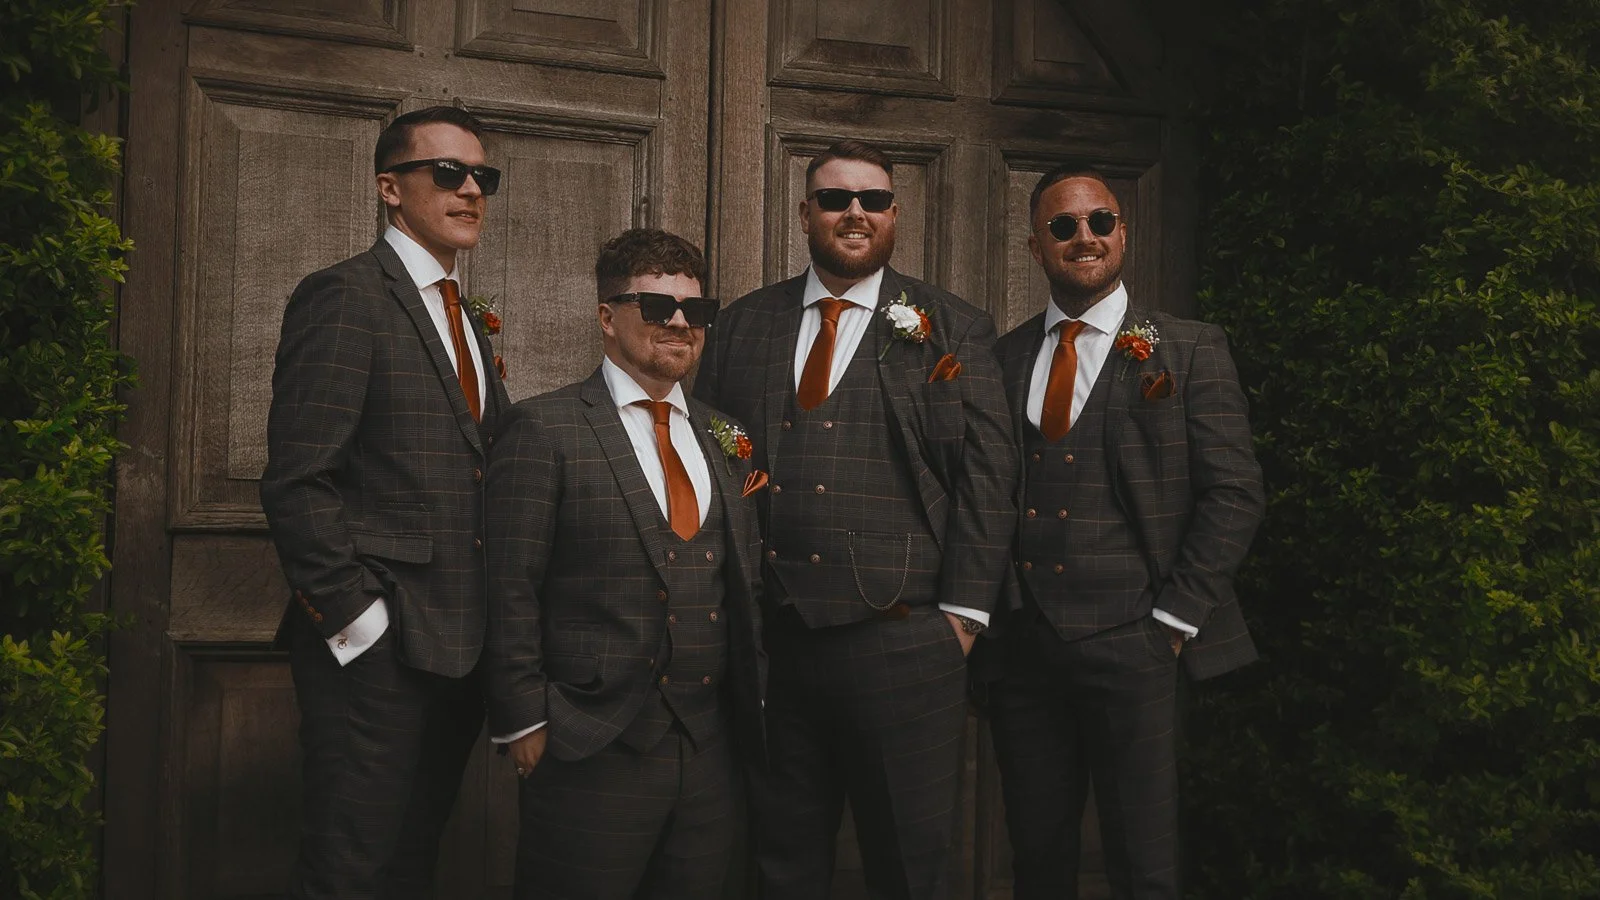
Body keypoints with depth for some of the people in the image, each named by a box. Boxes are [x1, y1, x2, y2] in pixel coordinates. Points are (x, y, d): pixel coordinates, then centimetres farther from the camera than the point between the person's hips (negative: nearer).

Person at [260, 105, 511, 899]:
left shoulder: (467, 323, 19)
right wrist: (355, 619, -17)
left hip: (457, 650, 8)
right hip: (376, 653, -8)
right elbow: (298, 480, -15)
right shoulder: (345, 296, -8)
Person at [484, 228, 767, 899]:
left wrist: (751, 711, 10)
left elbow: (747, 585, 15)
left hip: (712, 749, 5)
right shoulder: (545, 429, -4)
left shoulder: (723, 438, 14)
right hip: (594, 750, -5)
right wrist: (524, 724, -11)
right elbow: (509, 589, -8)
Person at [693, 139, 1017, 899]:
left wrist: (962, 610, -7)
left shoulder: (951, 330, 4)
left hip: (901, 644, -2)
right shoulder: (742, 325, 12)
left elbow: (986, 475, -1)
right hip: (765, 644, 3)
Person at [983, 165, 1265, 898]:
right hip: (1020, 645, 3)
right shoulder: (1002, 357, 11)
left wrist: (1175, 619, -8)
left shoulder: (1191, 352, 1)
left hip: (1130, 645, -3)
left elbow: (1233, 493, -3)